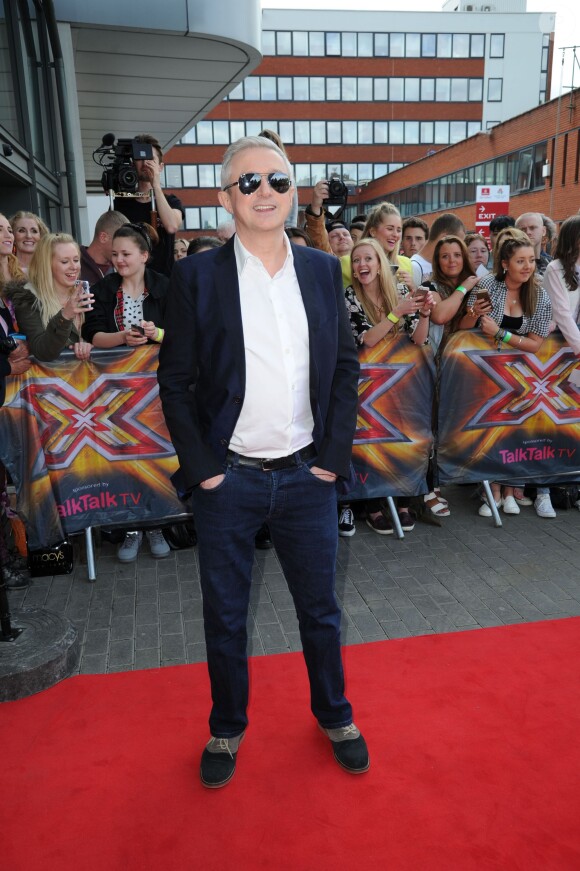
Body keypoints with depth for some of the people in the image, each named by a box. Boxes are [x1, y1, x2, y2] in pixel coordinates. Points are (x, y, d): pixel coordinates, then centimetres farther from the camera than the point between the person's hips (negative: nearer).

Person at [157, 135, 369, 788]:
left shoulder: (322, 271, 4)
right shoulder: (197, 277, -4)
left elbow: (346, 367, 6)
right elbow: (175, 382, -3)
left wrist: (334, 456, -2)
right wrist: (202, 466, -8)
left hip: (308, 476, 2)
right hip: (228, 481, -1)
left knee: (320, 608, 17)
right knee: (224, 615, 15)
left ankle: (334, 715, 42)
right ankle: (227, 728, 39)